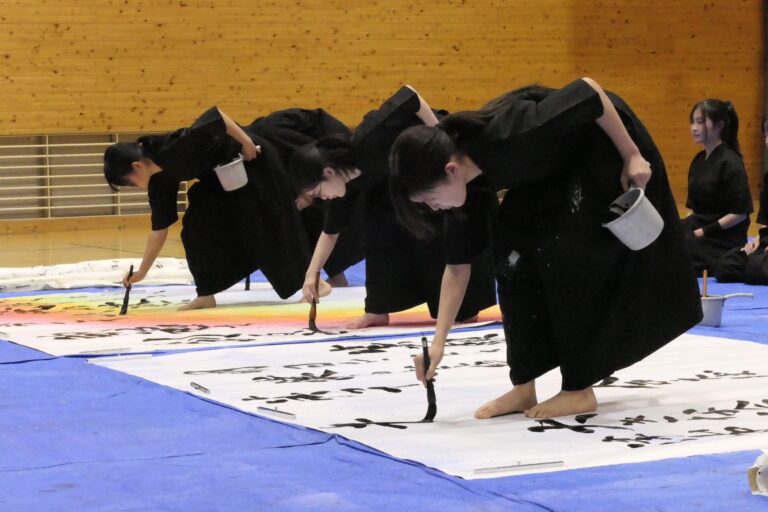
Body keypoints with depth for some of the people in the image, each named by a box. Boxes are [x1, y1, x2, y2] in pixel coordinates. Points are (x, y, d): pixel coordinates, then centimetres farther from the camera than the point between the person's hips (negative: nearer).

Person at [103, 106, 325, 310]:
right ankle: (206, 294, 5)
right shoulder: (159, 180, -7)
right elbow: (159, 228, 1)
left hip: (253, 159, -8)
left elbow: (214, 115, -34)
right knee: (197, 225, -3)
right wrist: (142, 272, 4)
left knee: (270, 222, -2)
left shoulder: (175, 150, -34)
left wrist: (247, 141, -28)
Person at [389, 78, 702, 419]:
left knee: (567, 253, -15)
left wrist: (633, 156, -23)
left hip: (602, 140, -7)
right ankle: (524, 387, 3)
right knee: (513, 247, -5)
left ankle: (579, 389, -4)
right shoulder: (463, 180, -16)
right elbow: (458, 264, -6)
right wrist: (439, 340, -10)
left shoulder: (511, 136, -40)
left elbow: (590, 91, -30)